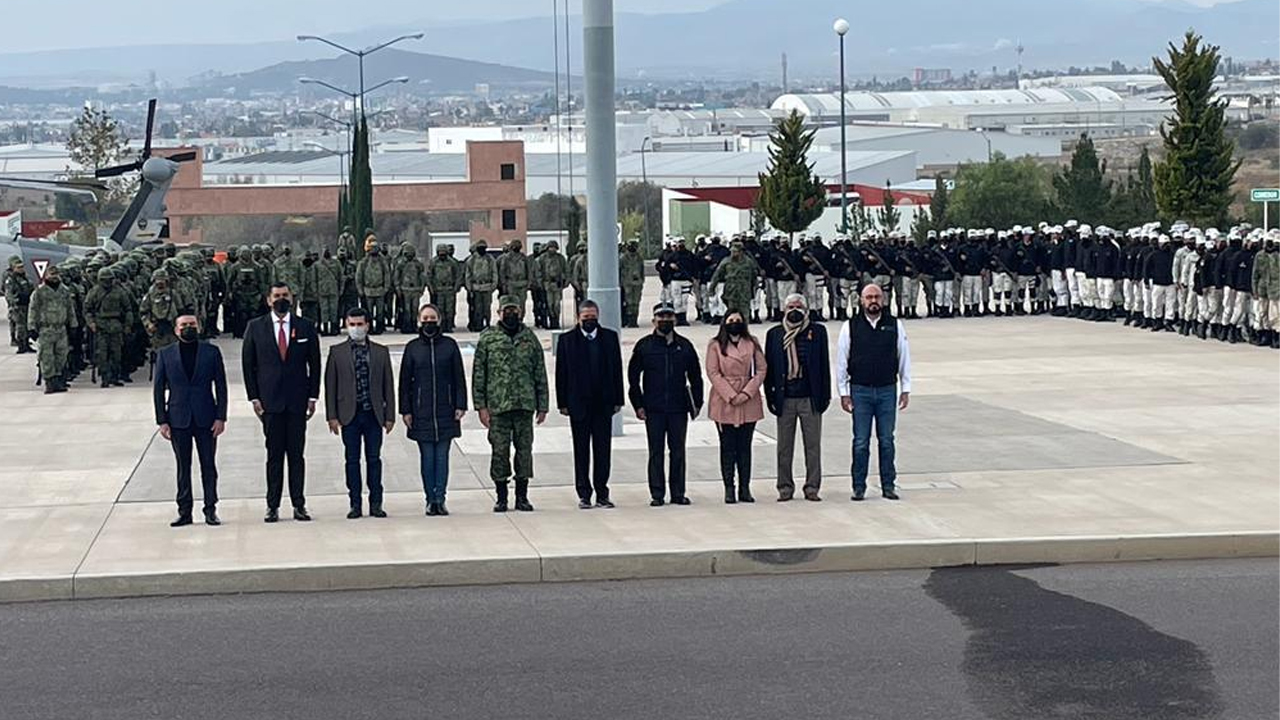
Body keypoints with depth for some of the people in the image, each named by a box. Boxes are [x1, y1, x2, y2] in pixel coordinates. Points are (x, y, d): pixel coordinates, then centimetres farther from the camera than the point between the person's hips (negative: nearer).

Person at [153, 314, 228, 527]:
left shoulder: (211, 352, 3)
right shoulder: (165, 354, 4)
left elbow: (221, 386, 3)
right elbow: (158, 389, 5)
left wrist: (220, 417, -4)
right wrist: (162, 421, -3)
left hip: (205, 418, 0)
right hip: (178, 419, 0)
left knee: (208, 465, 3)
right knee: (183, 467, 6)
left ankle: (210, 510, 9)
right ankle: (184, 511, 11)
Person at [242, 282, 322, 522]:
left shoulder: (306, 327, 6)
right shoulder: (255, 327, 4)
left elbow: (314, 364, 9)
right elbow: (248, 364, 6)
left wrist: (313, 396, 2)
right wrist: (254, 398, 0)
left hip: (297, 401, 1)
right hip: (270, 401, 0)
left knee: (296, 454, 2)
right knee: (274, 454, 1)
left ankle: (299, 505, 6)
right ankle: (272, 506, 5)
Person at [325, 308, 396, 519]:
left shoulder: (381, 352, 8)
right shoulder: (337, 352, 4)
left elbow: (388, 385, 8)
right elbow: (330, 386, 3)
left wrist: (389, 415, 3)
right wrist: (332, 416, -4)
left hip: (373, 414, 1)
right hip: (349, 415, -1)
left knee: (374, 459, 3)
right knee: (352, 460, 3)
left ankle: (376, 504, 8)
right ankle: (355, 504, 9)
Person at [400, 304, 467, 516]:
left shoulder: (450, 345, 4)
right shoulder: (412, 348, 4)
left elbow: (459, 378, 6)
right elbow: (405, 381, 7)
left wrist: (460, 405, 0)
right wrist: (405, 410, 1)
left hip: (445, 410, 0)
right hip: (421, 411, 0)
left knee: (442, 456, 1)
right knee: (427, 457, 2)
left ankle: (440, 499, 4)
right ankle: (431, 500, 7)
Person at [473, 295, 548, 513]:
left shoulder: (530, 338, 9)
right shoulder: (487, 338, 3)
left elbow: (540, 374, 11)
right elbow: (478, 374, 2)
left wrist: (542, 405, 6)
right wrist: (481, 405, -4)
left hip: (525, 405, 2)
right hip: (498, 405, -2)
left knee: (524, 450, 3)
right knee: (499, 451, 0)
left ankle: (522, 497, 12)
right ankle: (501, 498, 8)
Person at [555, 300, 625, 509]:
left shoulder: (610, 337, 6)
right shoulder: (567, 340, 2)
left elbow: (617, 370, 7)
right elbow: (561, 373, 1)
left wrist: (617, 400, 2)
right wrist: (562, 403, -4)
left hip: (603, 403, 1)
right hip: (579, 404, -1)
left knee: (603, 450, 3)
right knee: (581, 451, 3)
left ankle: (602, 493, 9)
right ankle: (584, 494, 8)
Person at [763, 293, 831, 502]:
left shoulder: (817, 331, 5)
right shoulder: (774, 334, 8)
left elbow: (824, 364, 4)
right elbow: (768, 367, 8)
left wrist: (824, 396, -1)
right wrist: (770, 396, 1)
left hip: (810, 398, -1)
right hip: (785, 399, 1)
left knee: (813, 446, 2)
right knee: (784, 447, 5)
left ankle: (812, 487, 9)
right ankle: (785, 488, 12)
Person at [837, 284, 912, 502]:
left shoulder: (895, 325, 4)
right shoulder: (851, 327, 1)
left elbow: (904, 358, 9)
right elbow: (841, 361, 3)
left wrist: (906, 389, 6)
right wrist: (844, 393, 0)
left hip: (887, 390, 1)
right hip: (860, 391, -1)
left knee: (886, 440, 5)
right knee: (861, 442, 1)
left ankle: (888, 485, 12)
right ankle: (859, 487, 8)